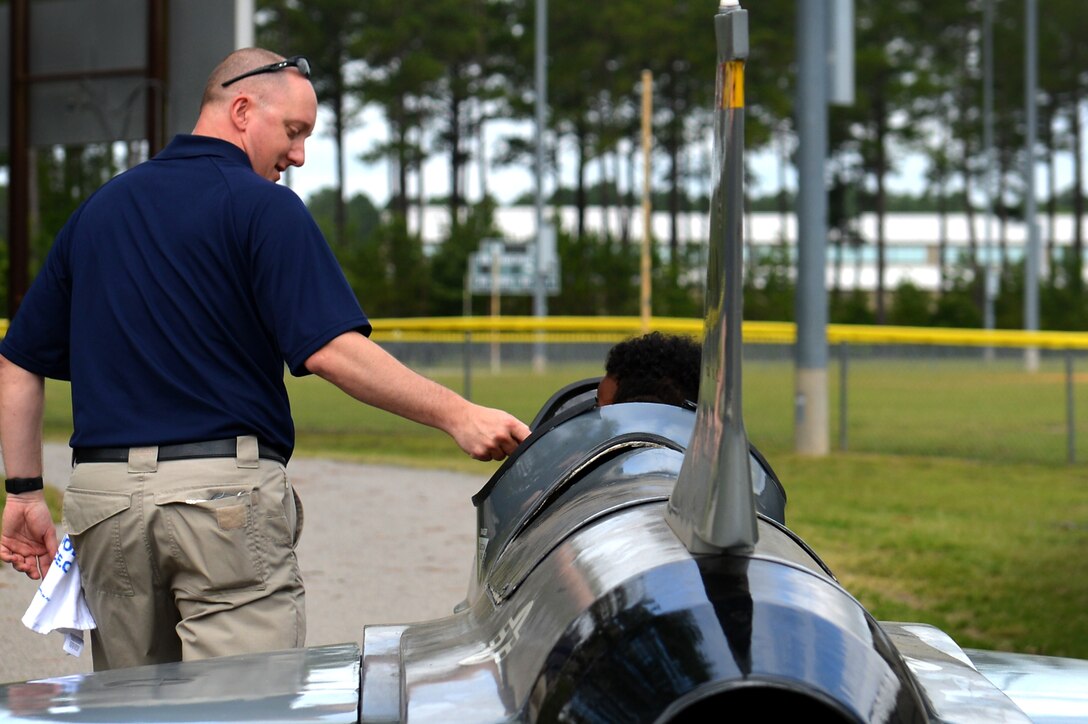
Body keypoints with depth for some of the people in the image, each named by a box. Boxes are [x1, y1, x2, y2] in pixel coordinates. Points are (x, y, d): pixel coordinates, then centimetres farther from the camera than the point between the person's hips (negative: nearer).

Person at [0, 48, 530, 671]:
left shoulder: (98, 208, 16)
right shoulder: (262, 206, -4)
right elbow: (330, 350, -16)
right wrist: (456, 415, -15)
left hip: (101, 497, 6)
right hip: (227, 486, -6)